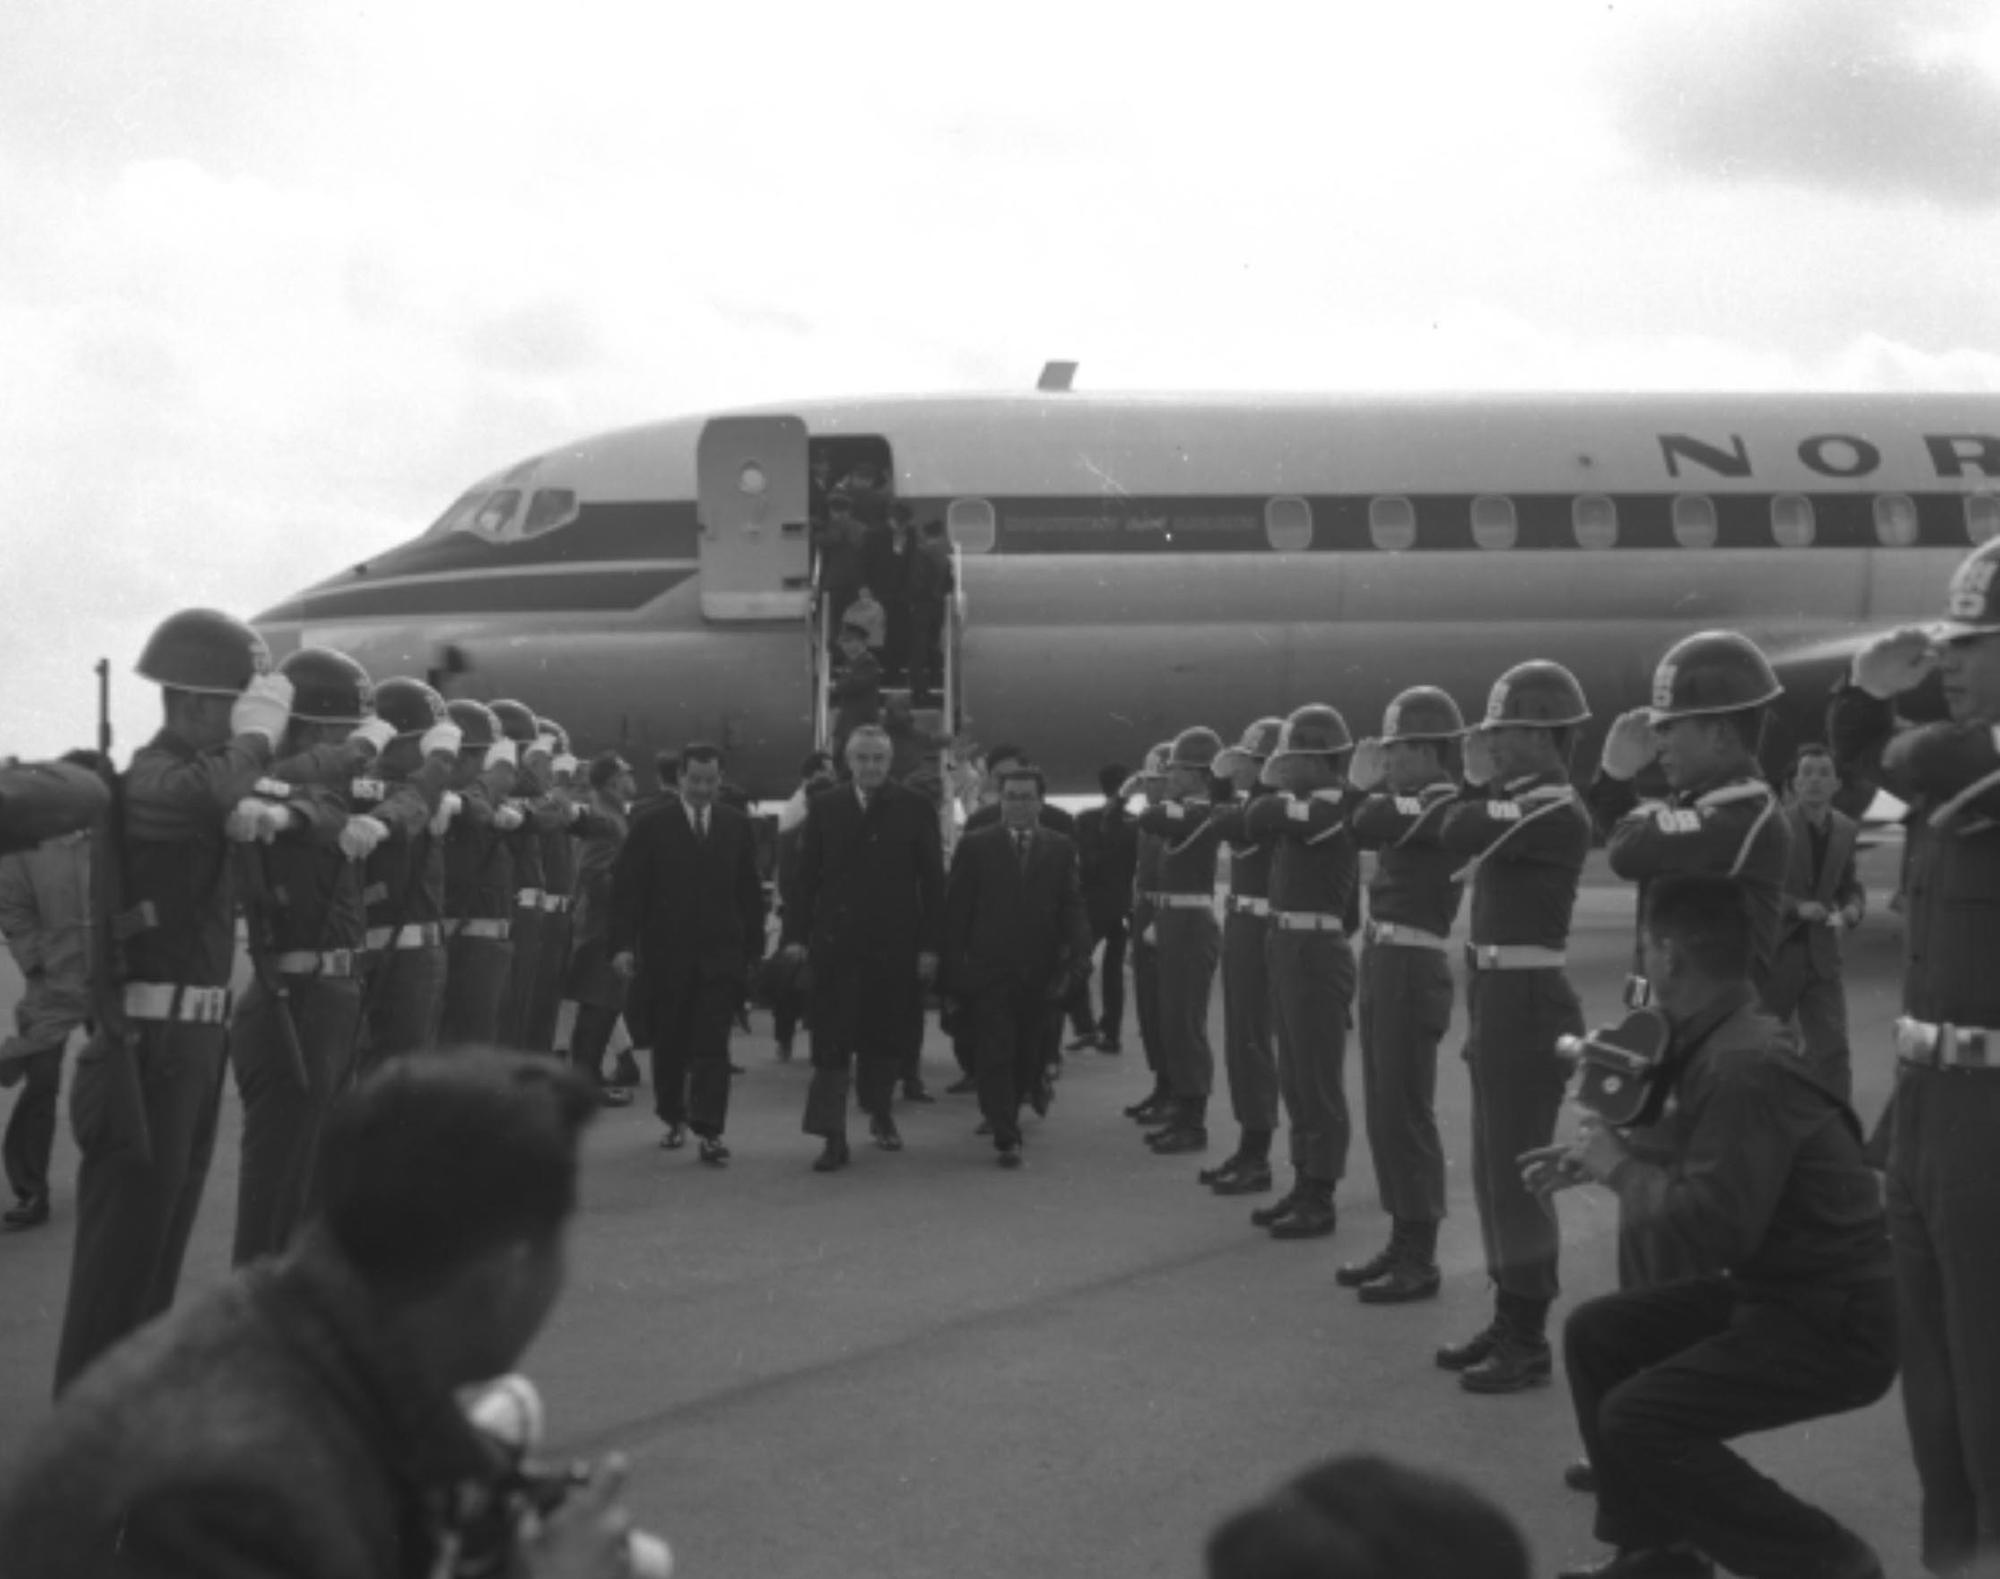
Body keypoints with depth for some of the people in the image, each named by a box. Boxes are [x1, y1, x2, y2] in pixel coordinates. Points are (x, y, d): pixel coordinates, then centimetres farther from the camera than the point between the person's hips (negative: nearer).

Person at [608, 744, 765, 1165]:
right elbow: (627, 888, -2)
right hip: (667, 953, 0)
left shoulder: (737, 826, 7)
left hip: (721, 952, 0)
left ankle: (710, 1132, -9)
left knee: (713, 1044, -7)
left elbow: (750, 891, 8)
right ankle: (673, 1118, 28)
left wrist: (754, 948, 6)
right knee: (669, 1043, 10)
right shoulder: (651, 827, 1)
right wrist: (623, 944, -10)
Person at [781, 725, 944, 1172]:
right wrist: (796, 934, -1)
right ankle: (834, 1138, -3)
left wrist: (929, 945, -4)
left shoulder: (915, 809, 0)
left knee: (886, 1035, 11)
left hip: (894, 945, 0)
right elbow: (806, 874, 5)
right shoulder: (824, 807, 4)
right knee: (832, 1040, -4)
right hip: (835, 942, 0)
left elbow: (932, 880, 0)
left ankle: (880, 1112, 32)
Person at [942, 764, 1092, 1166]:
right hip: (989, 969, -2)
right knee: (995, 1054, -6)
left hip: (1041, 971, 2)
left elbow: (1072, 906, 4)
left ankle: (1004, 1114, 34)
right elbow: (957, 908, 2)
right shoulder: (975, 846, 3)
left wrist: (1077, 953, -10)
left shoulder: (1060, 849, 8)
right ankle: (1006, 1137, -4)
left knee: (1029, 1053, 9)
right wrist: (954, 966, -4)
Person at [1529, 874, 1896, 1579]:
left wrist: (1620, 1169, -15)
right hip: (1770, 1290, 10)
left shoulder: (1743, 1065, -26)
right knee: (1595, 1333, 10)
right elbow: (1703, 1167, 15)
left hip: (1836, 1320, -10)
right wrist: (1598, 1155, 3)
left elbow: (1714, 1227, -30)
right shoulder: (1714, 1042, 5)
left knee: (1638, 1419, -17)